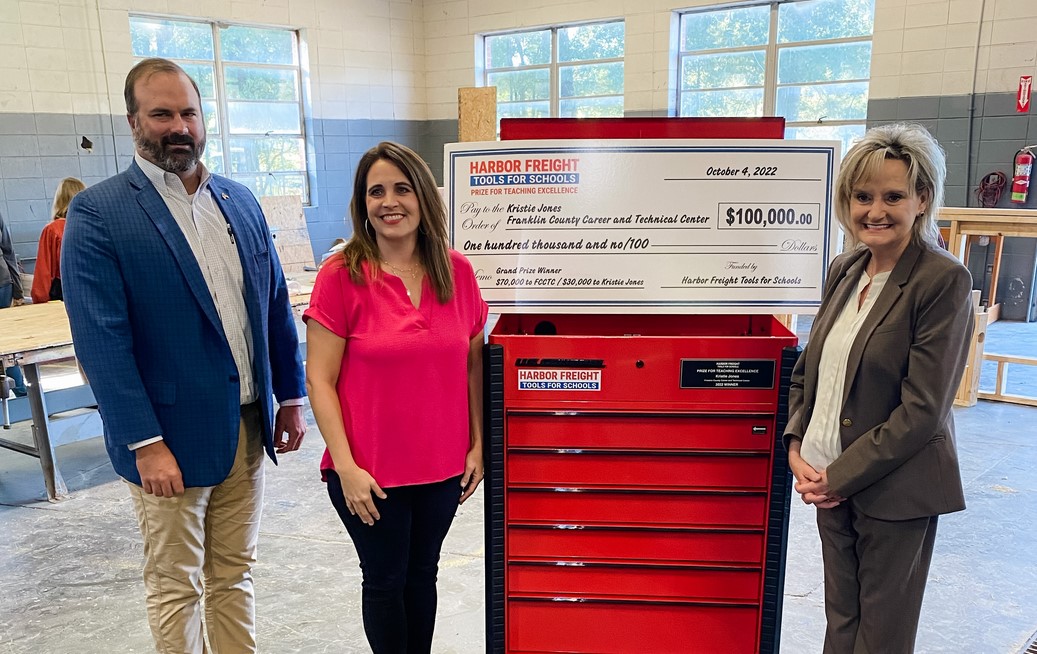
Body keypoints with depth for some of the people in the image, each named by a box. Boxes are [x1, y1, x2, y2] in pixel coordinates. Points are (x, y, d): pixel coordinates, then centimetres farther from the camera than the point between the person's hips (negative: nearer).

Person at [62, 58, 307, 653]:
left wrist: (292, 396, 9)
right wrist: (146, 443, -18)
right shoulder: (98, 213, -9)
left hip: (248, 427, 5)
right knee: (177, 589, 12)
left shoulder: (240, 200, 8)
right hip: (172, 438, -5)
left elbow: (276, 303, 11)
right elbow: (102, 340, -15)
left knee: (234, 576, 19)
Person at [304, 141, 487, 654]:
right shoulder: (340, 275, -11)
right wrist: (346, 466, -15)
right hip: (370, 471, -3)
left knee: (423, 573, 20)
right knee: (386, 580, 14)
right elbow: (320, 380, -11)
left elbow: (473, 365, 7)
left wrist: (478, 443, 4)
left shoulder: (457, 271, -1)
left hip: (443, 464, 3)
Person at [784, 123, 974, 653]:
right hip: (831, 480, 6)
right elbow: (809, 367, 11)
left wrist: (842, 475, -16)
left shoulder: (944, 280, -15)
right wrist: (797, 448, -1)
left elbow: (923, 406, -19)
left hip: (894, 487, -6)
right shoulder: (844, 270, 5)